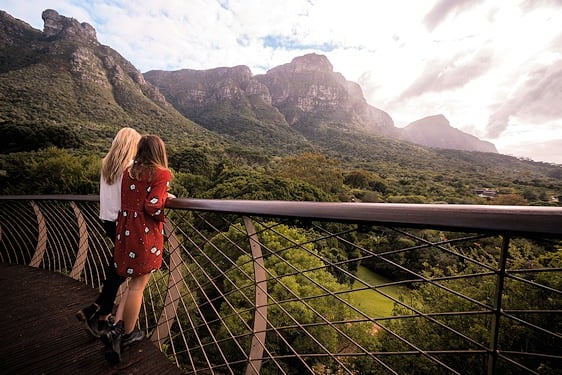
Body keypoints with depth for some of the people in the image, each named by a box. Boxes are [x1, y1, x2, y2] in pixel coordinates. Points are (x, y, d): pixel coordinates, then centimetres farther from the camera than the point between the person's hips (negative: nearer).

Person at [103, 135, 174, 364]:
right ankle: (126, 335, 23)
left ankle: (117, 328, 15)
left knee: (135, 281, 21)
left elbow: (124, 202, 9)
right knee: (138, 284, 8)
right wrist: (167, 197, -2)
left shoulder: (129, 171, 9)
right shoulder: (161, 174, -12)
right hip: (146, 235, -7)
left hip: (126, 232, 7)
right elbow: (153, 207, -20)